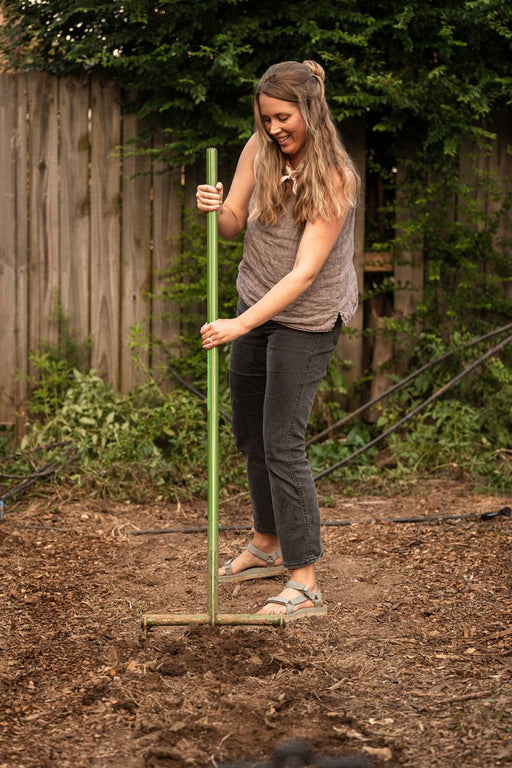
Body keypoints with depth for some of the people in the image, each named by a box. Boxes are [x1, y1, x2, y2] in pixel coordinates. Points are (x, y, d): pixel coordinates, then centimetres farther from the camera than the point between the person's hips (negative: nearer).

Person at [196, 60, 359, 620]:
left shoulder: (334, 177, -24)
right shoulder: (259, 150, -5)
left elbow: (305, 272, -29)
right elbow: (234, 227, 1)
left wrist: (241, 324, -35)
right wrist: (215, 210, -23)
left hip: (306, 319, -7)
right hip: (256, 303, 7)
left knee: (282, 442, -12)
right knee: (249, 433, 16)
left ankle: (304, 583, -6)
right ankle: (268, 546, 35)